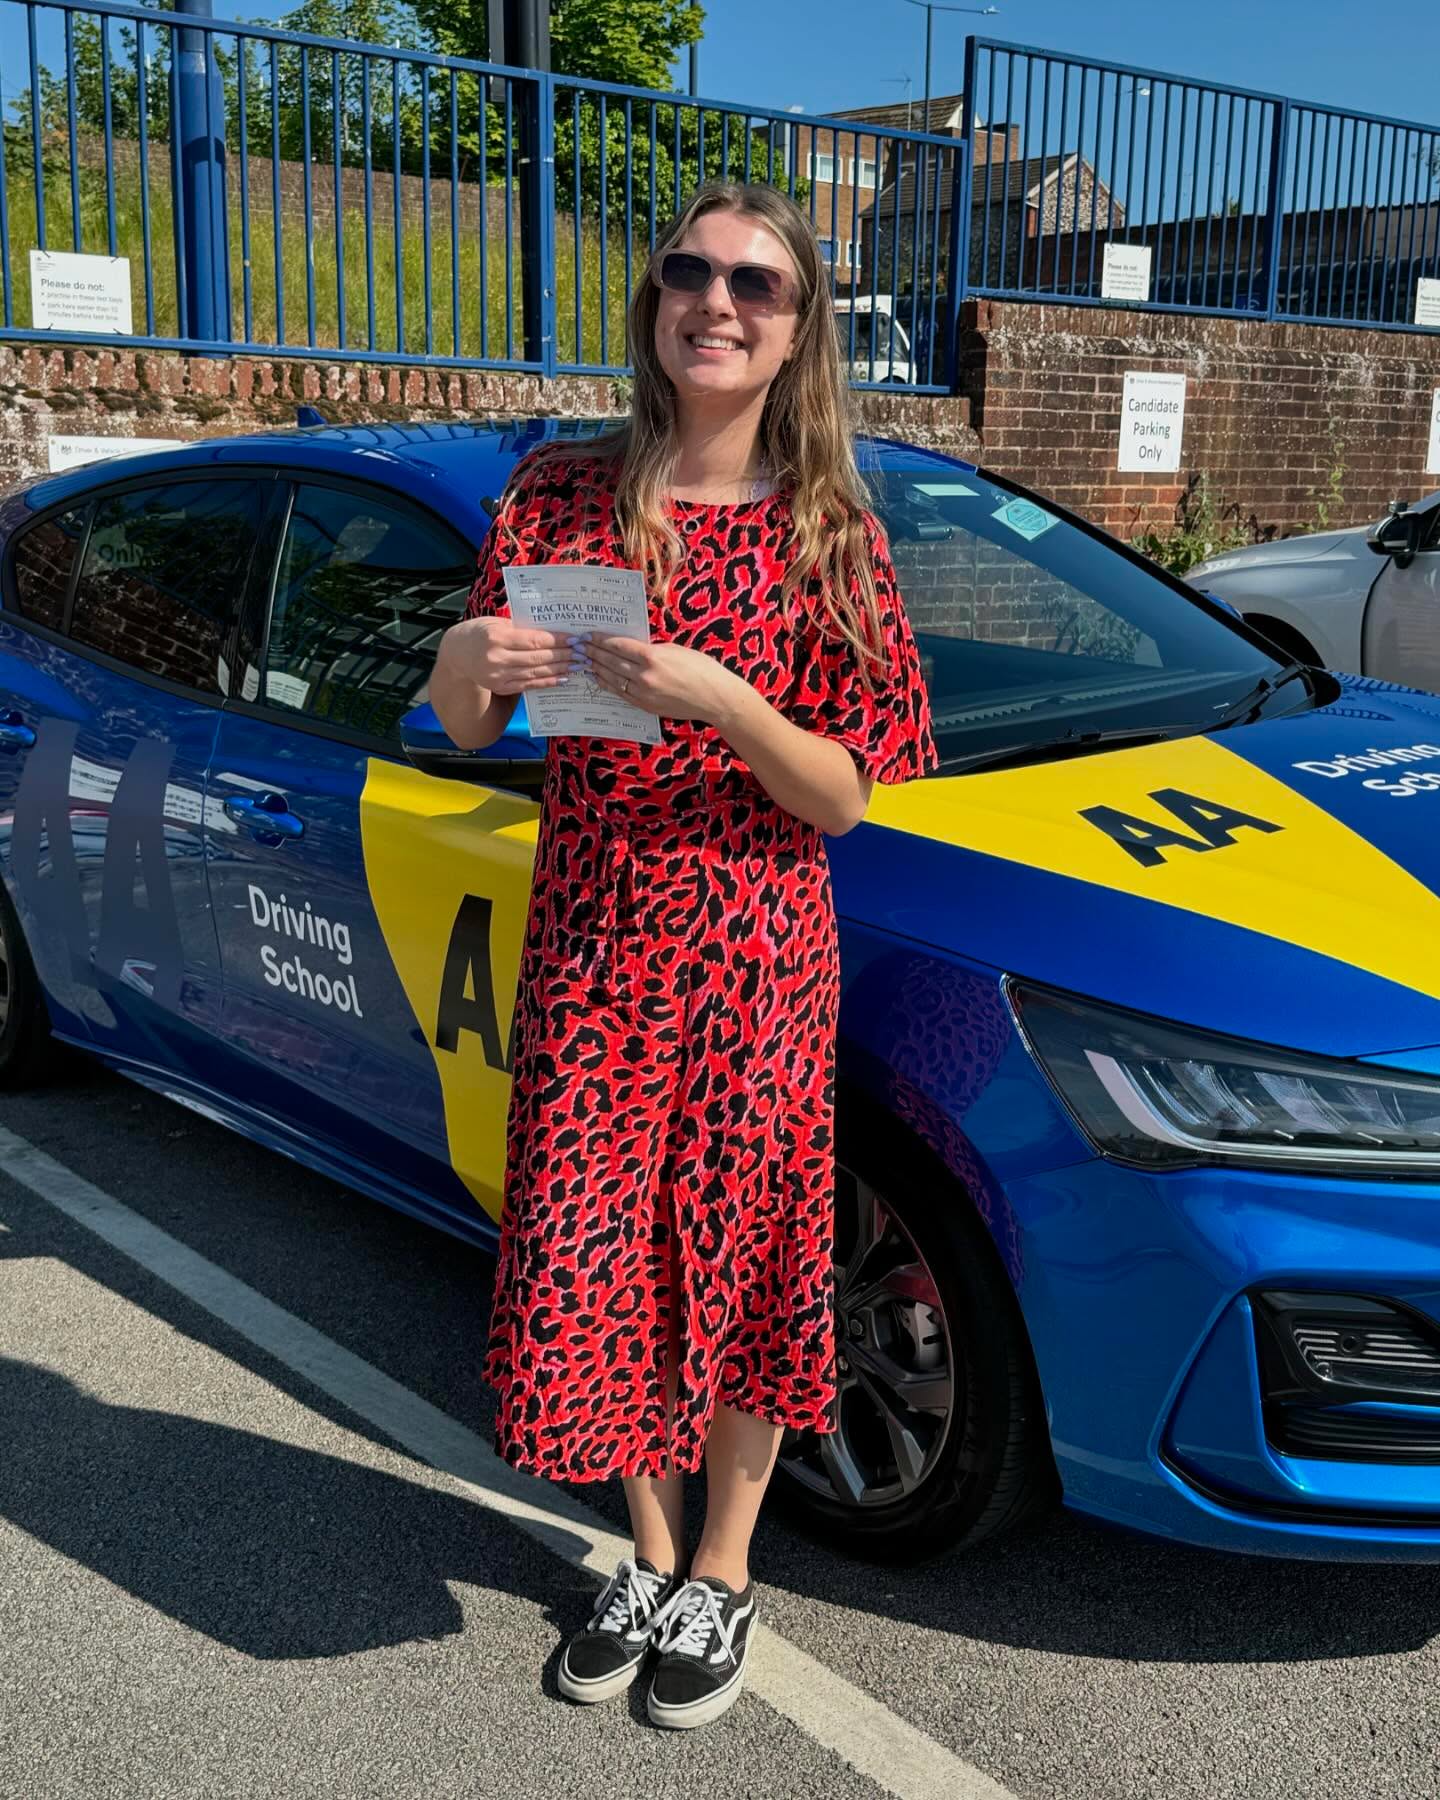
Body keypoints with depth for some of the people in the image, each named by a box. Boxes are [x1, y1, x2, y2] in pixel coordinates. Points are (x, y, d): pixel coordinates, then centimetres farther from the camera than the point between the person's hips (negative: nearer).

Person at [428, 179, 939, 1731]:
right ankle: (651, 1554, 33)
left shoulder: (825, 530, -3)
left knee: (741, 1263, 7)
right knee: (591, 1267, 7)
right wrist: (463, 660, -16)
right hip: (586, 955, 2)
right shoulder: (559, 493, 2)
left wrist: (722, 701, -25)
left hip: (756, 961, -1)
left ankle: (720, 1576, 31)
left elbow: (841, 797, -7)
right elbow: (465, 726, 7)